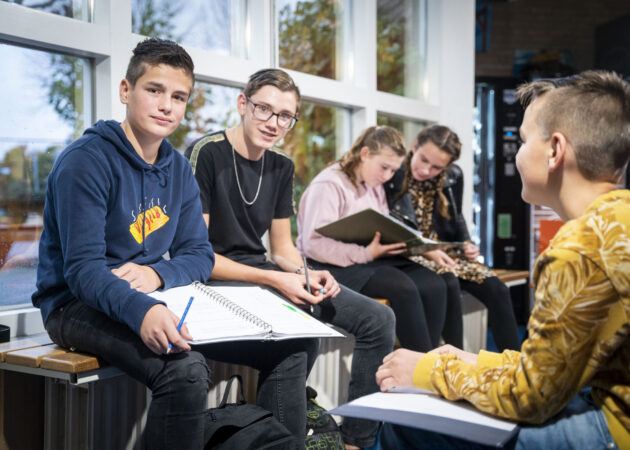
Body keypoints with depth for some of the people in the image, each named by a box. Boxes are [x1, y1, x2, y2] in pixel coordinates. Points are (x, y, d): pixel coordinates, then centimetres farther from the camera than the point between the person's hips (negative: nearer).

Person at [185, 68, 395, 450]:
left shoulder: (281, 166, 10)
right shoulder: (206, 153, -12)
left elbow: (283, 248, 15)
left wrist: (305, 274, -8)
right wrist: (274, 280, -22)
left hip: (263, 270, 7)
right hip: (217, 279, -7)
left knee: (378, 319, -4)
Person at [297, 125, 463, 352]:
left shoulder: (375, 187, 20)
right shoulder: (328, 184, -10)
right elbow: (314, 244, -19)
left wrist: (398, 241, -2)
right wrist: (366, 254, -26)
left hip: (372, 260, 8)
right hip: (336, 266, -8)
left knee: (435, 286, -15)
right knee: (402, 287, -31)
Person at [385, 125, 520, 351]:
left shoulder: (453, 177, 5)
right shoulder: (392, 174, -10)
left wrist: (467, 244, -1)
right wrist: (426, 251, -19)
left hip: (445, 252, 5)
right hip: (407, 256, -5)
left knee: (496, 290, -14)